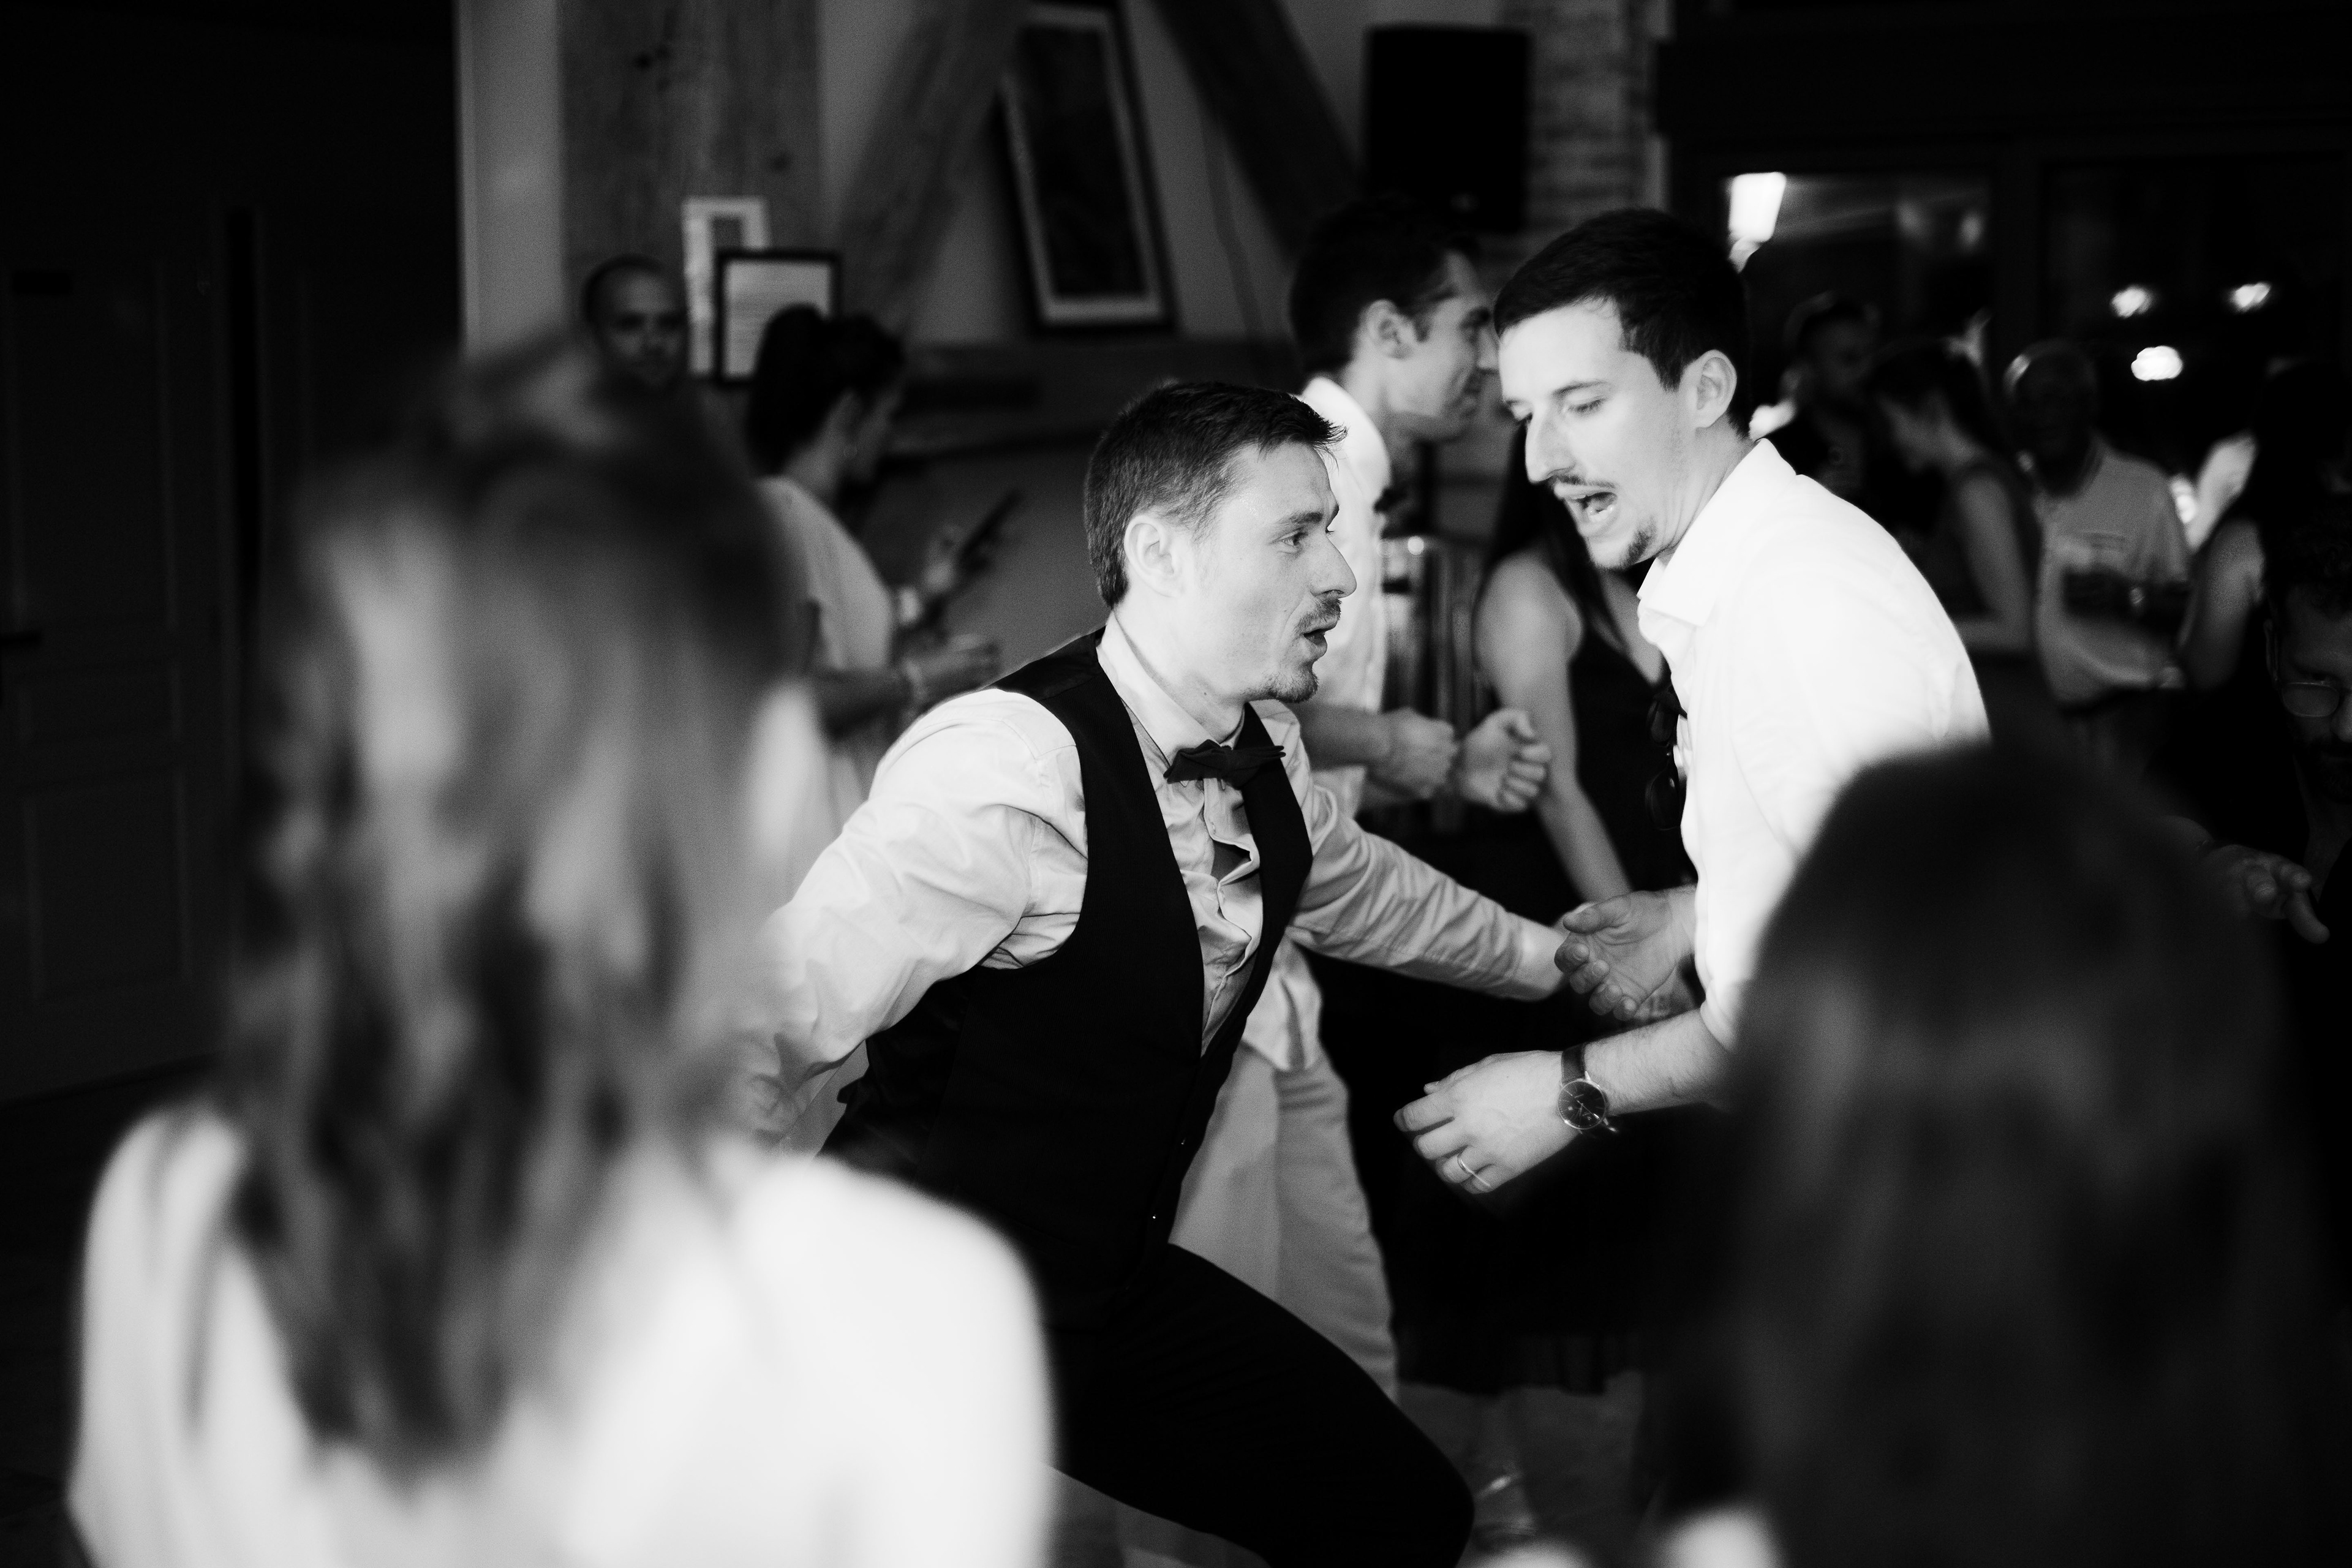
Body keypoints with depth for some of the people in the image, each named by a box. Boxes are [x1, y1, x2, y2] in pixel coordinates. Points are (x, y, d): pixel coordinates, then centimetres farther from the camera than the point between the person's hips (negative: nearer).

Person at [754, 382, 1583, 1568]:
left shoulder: (1261, 752, -2)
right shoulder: (1010, 768, -29)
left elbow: (1357, 887, 21)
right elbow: (754, 1036, -31)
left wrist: (1559, 959, 29)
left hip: (1116, 1284, 8)